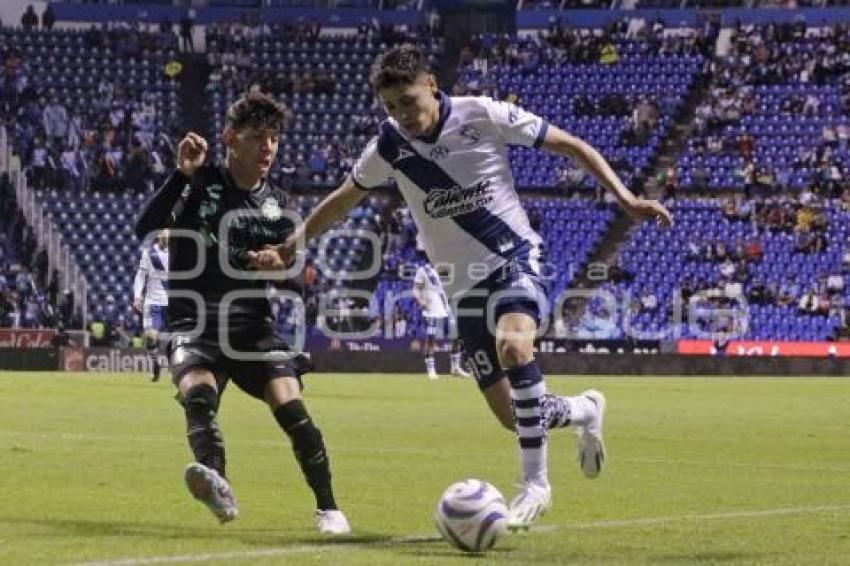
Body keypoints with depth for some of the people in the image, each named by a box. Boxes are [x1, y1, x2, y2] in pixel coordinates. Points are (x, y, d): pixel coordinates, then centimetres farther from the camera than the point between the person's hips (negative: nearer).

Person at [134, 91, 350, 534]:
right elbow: (144, 229, -18)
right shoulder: (199, 184, -4)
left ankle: (328, 507, -4)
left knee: (289, 405, -16)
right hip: (195, 326, -3)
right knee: (198, 394, -32)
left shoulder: (275, 202, 9)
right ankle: (218, 488, -53)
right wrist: (181, 175, -26)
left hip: (252, 326, 3)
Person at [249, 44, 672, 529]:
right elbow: (343, 200, 16)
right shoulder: (390, 145, -2)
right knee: (511, 415, 0)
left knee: (512, 343, -37)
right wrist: (290, 247, 16)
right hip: (466, 286, 4)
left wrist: (626, 198, -12)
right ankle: (585, 411, 34)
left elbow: (572, 146, -5)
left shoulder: (483, 116, -13)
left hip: (516, 258, -4)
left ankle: (535, 482, -27)